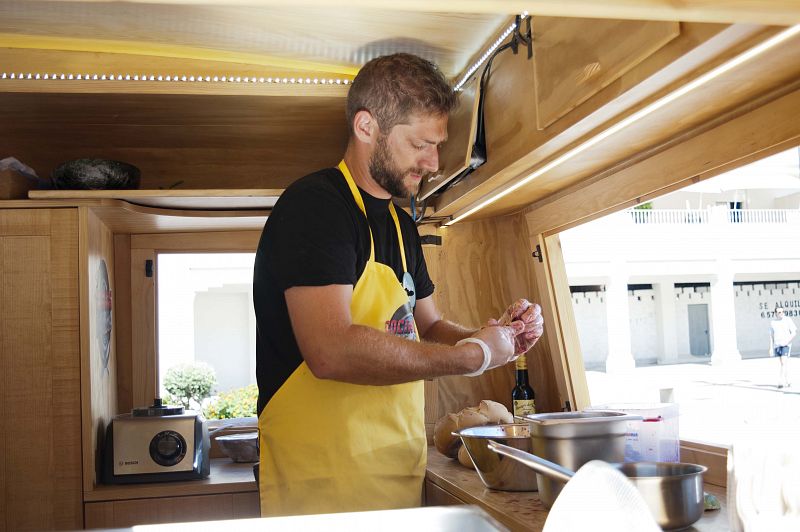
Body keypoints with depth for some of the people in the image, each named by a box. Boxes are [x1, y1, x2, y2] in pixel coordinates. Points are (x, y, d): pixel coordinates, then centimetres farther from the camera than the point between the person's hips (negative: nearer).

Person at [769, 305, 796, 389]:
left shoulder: (788, 320, -2)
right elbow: (771, 336, 11)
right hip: (777, 345, 4)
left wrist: (788, 341, -17)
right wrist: (771, 348, 7)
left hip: (786, 345, -4)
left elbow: (794, 332, -4)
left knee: (784, 363, -14)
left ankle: (781, 381, -18)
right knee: (783, 363, 10)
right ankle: (786, 382, 16)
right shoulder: (773, 322, 7)